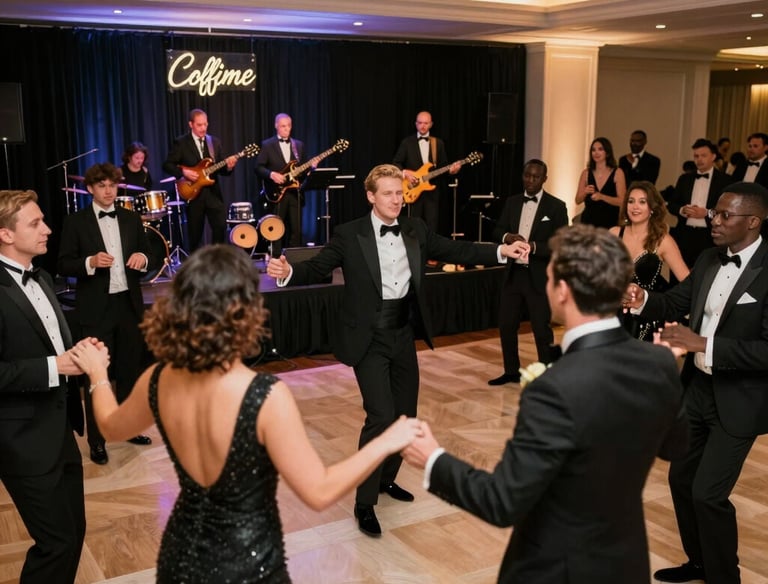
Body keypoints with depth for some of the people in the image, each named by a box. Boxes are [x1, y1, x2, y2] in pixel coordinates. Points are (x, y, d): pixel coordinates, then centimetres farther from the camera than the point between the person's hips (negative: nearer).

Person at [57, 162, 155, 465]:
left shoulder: (131, 218, 8)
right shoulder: (75, 222, -4)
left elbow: (147, 256, 11)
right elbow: (63, 265, -6)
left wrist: (142, 257, -11)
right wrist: (90, 262, -23)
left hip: (129, 304, 4)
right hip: (96, 308, -4)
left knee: (129, 371, 15)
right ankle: (96, 441, 13)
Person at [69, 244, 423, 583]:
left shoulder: (159, 380, -11)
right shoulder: (266, 397, -28)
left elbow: (112, 427, 11)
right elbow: (319, 492, -21)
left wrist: (97, 373, 27)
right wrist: (386, 443, -12)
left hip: (181, 555, 5)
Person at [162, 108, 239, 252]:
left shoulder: (215, 142, 10)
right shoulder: (181, 142, 0)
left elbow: (221, 170, 9)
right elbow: (167, 165, -2)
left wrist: (228, 166, -13)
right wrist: (184, 172, -17)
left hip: (213, 192, 3)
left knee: (221, 227, -8)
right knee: (195, 234, 4)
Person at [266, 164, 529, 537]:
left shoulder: (415, 230, 4)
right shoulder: (349, 235, -9)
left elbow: (455, 251, 5)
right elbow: (318, 267, -12)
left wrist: (501, 251, -4)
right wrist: (289, 273, -33)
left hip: (403, 335, 6)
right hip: (369, 339, -5)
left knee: (405, 414, 14)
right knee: (380, 416, -12)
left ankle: (386, 478, 38)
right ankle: (365, 503, 2)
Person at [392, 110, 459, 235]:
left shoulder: (438, 143, 11)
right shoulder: (407, 142, 4)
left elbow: (443, 165, 12)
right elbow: (396, 163, 3)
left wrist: (450, 169, -9)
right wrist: (405, 173, -14)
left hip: (432, 190, 2)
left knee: (432, 228, 0)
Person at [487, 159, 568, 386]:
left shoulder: (556, 206, -6)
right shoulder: (512, 202, 10)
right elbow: (497, 231, 10)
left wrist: (533, 246, -24)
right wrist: (507, 237, -13)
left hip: (540, 277, -5)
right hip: (513, 274, 5)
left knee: (541, 329, 2)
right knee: (506, 325, 11)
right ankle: (511, 371, 28)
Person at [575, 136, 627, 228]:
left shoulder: (617, 173, -3)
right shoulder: (586, 173, 4)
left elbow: (622, 201, -9)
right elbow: (578, 201, 7)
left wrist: (602, 196, -22)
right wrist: (585, 193, -13)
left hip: (610, 223, -2)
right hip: (588, 221, 2)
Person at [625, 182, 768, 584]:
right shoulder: (709, 259, 2)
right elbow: (678, 301, 10)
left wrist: (703, 344, -30)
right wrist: (643, 301, -11)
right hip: (696, 388, 8)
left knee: (709, 493, -3)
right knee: (681, 480, 17)